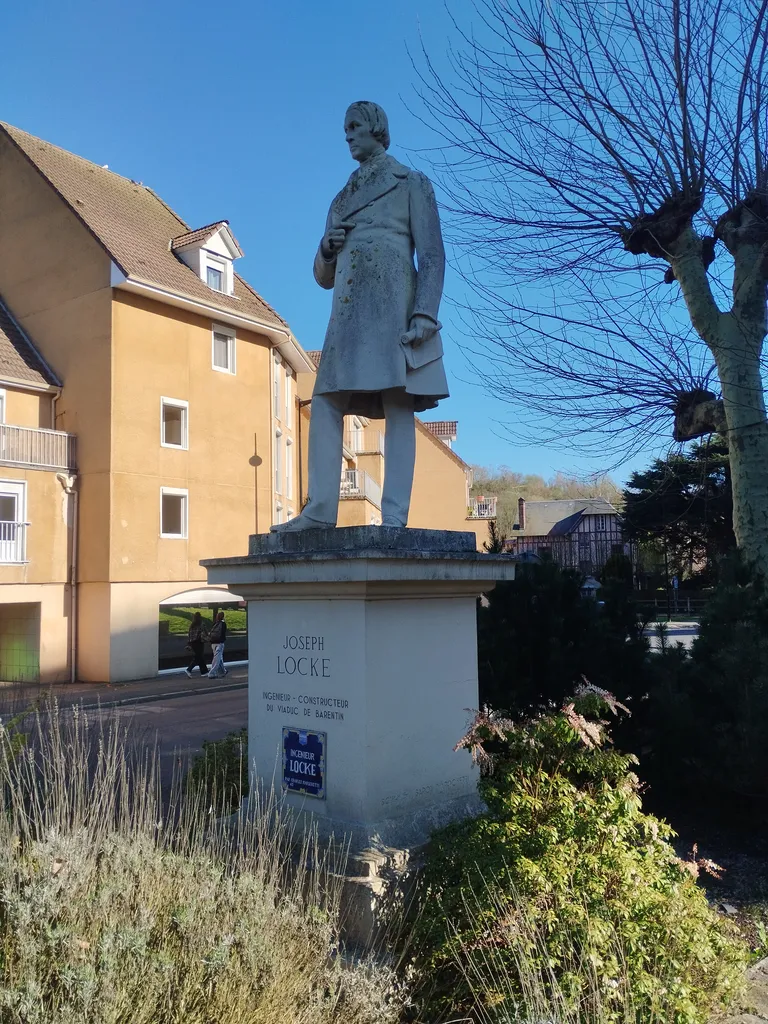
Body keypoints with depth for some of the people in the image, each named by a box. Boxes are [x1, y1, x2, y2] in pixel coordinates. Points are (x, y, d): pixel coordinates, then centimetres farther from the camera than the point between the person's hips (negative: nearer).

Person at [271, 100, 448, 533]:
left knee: (398, 406, -12)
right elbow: (324, 276, 26)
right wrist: (328, 247, 3)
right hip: (350, 311, 6)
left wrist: (425, 314, -15)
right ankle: (320, 509, -8)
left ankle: (395, 516, -17)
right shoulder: (343, 198, 27)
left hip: (392, 304, -6)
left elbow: (432, 254, 0)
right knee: (325, 403, -6)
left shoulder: (411, 183, 12)